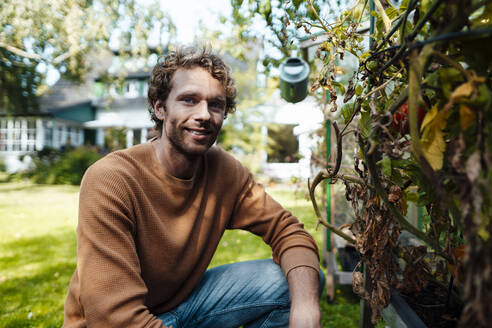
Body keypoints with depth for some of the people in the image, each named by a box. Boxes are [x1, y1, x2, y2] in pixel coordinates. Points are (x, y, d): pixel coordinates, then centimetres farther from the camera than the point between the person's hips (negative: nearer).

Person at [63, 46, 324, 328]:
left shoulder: (224, 170, -11)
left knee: (285, 282, -12)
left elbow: (286, 230, -9)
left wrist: (305, 305, -27)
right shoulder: (109, 181, -27)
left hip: (182, 301, 4)